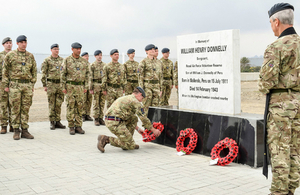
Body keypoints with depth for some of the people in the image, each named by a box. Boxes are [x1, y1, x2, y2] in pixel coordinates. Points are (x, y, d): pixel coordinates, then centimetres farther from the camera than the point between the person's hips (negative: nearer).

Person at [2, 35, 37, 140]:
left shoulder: (30, 56, 9)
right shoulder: (10, 55, 1)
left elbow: (34, 71, 14)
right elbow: (5, 70, 2)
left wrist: (33, 84, 8)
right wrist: (6, 85, -1)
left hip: (27, 85, 3)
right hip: (15, 85, -3)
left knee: (25, 109, 4)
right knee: (15, 109, 0)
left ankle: (25, 130, 10)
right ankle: (16, 131, 8)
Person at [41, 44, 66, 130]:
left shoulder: (62, 60, 10)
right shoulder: (47, 60, 0)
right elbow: (43, 73, 0)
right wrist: (44, 85, -5)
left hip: (61, 83, 3)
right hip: (51, 84, -3)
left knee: (59, 104, 5)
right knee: (51, 104, 1)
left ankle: (57, 121, 12)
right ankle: (52, 122, 8)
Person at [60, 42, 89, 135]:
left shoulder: (84, 61, 9)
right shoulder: (67, 60, -1)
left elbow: (87, 74, 12)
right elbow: (62, 74, -1)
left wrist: (86, 87, 6)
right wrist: (63, 87, -5)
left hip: (80, 86, 3)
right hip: (70, 86, -3)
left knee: (80, 107, 4)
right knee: (70, 107, 0)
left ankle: (78, 126, 11)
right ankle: (71, 127, 7)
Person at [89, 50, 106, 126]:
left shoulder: (104, 65, 12)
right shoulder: (92, 65, -1)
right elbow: (90, 77, -4)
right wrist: (91, 88, -9)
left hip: (104, 85, 4)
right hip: (96, 85, -4)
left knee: (102, 103, 6)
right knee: (96, 103, 0)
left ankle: (101, 118, 12)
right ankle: (96, 119, 6)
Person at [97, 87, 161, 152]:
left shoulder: (126, 98, 27)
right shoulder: (136, 102, -1)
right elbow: (144, 119, 0)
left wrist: (138, 129, 39)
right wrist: (154, 130, 11)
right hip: (115, 123, -10)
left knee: (134, 118, 23)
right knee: (131, 146, -5)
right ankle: (106, 139, -9)